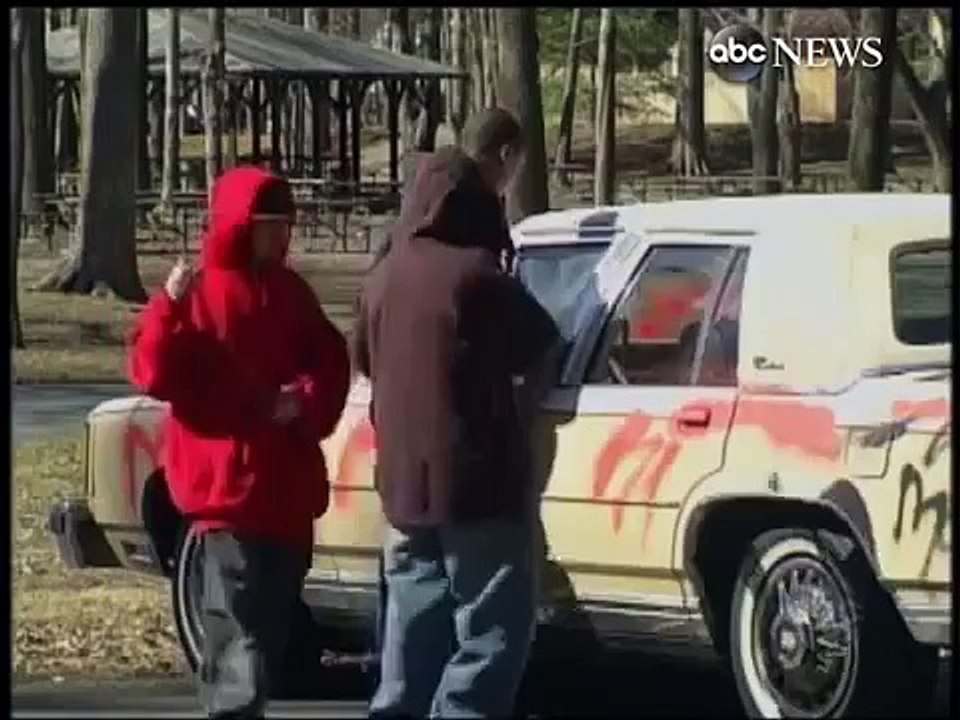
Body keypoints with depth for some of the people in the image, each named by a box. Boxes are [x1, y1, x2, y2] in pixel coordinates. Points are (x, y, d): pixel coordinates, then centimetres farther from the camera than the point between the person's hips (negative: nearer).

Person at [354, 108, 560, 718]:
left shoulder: (386, 275, 10)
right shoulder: (475, 274, -14)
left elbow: (366, 359, 23)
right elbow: (537, 346, -3)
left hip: (404, 484, 8)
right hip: (476, 483, -8)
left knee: (414, 645, 13)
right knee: (489, 641, -5)